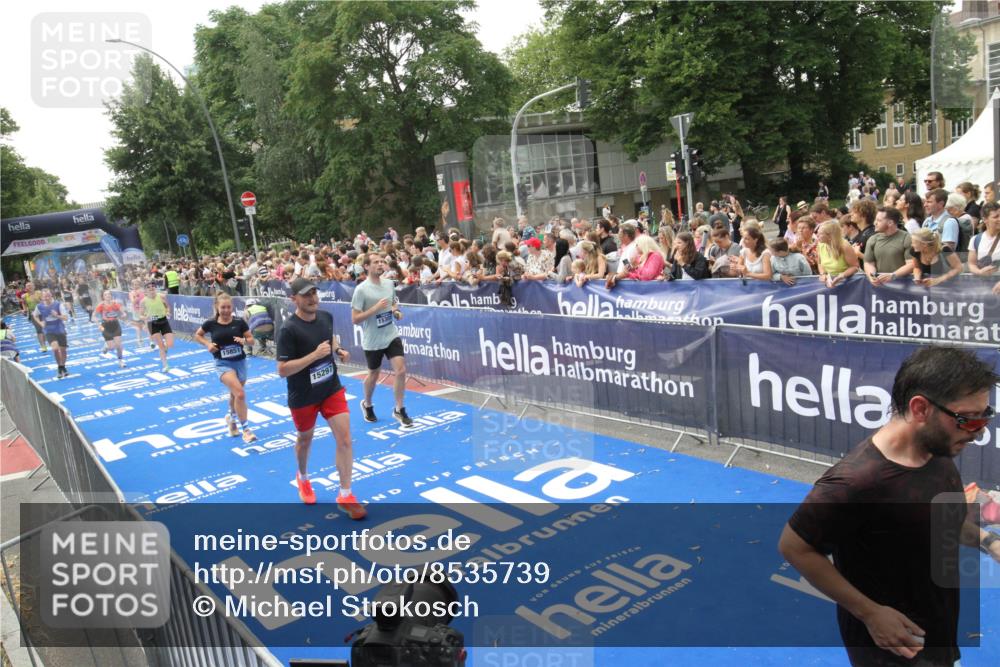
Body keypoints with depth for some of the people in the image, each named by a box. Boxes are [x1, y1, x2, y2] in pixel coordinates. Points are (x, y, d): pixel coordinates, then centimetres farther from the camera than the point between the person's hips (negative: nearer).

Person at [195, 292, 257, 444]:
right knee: (240, 393, -22)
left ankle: (231, 418, 53)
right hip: (223, 364, -3)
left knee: (235, 395, 21)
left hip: (240, 362, 3)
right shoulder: (211, 323, -7)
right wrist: (208, 344, -6)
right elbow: (197, 335, 11)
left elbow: (251, 340, -1)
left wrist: (244, 340, -22)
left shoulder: (240, 322, -7)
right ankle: (245, 429, -11)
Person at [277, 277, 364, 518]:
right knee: (305, 439, 19)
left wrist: (339, 351, -2)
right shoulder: (288, 329, -22)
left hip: (332, 389, 4)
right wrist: (314, 355, -31)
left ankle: (345, 496, 7)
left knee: (345, 439, -5)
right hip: (303, 396, -4)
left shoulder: (326, 316, -3)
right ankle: (302, 477, 50)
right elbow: (282, 370, -24)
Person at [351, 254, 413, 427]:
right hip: (372, 340, -4)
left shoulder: (389, 284, 2)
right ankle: (367, 405, 40)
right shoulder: (361, 289, -15)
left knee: (401, 370, -6)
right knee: (373, 375, 13)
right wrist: (376, 308, -26)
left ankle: (399, 410, 9)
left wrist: (397, 312, -3)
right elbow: (354, 319, -17)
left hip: (391, 336, 4)